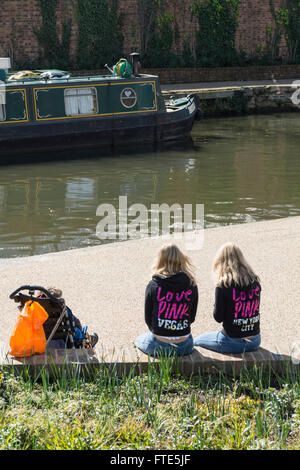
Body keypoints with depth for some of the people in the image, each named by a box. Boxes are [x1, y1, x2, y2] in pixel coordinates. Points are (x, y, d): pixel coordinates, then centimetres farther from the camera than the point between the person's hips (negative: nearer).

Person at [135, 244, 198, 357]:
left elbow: (148, 318, -2)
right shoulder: (192, 286, -5)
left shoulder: (153, 285, -11)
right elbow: (192, 318, 4)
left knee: (140, 340, 32)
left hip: (159, 346, -3)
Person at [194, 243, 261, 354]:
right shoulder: (255, 281, -1)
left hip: (232, 342, -6)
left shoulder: (223, 285, -17)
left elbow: (218, 318, -10)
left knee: (196, 341, 22)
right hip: (255, 341, 6)